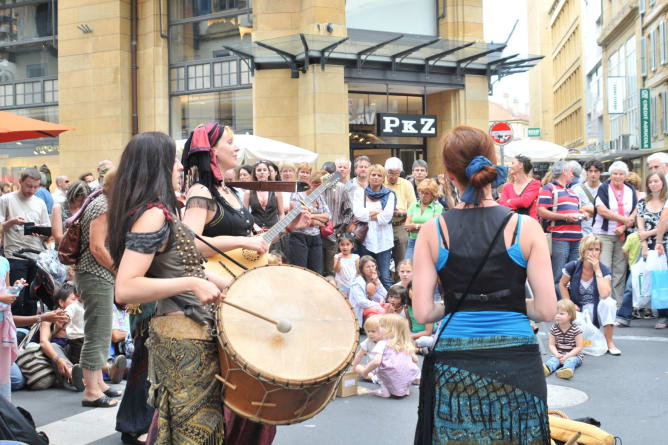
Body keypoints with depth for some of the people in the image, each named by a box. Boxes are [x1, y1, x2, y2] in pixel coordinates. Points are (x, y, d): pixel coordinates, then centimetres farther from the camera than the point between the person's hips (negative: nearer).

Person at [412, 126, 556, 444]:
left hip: (453, 368, 0)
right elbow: (547, 310, -7)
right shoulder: (525, 227, -6)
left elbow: (422, 313, -6)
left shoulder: (432, 231, -4)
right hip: (517, 362, 0)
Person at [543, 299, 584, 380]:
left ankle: (567, 369, -67)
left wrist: (567, 356, -20)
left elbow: (579, 347, -10)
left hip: (574, 355, -3)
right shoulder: (554, 328, 2)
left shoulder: (575, 329, -8)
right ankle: (546, 368, -59)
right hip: (559, 354, 3)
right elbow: (552, 344, 3)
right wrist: (557, 354, -18)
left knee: (570, 360, -33)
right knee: (553, 359, -27)